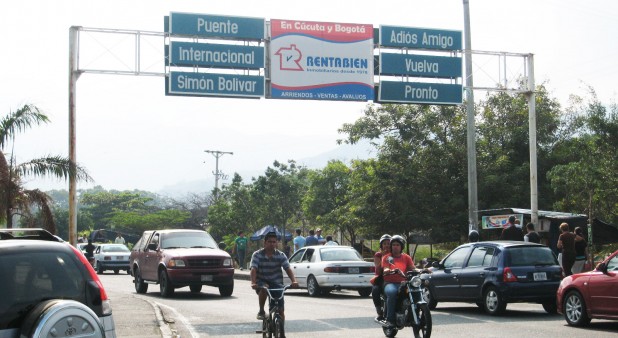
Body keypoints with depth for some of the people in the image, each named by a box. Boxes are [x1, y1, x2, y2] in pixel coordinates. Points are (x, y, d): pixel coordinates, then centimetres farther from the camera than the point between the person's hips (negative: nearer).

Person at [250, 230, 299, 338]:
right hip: (262, 282, -2)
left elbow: (288, 269, -16)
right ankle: (261, 311, -17)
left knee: (280, 310, -6)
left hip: (276, 284, 2)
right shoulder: (257, 255, -9)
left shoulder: (280, 255, -4)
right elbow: (253, 269, -21)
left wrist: (293, 281, -34)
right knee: (264, 288, -38)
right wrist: (253, 283, -39)